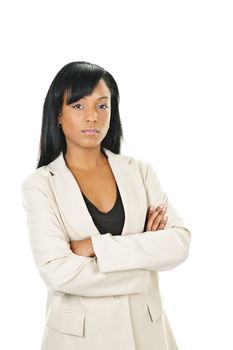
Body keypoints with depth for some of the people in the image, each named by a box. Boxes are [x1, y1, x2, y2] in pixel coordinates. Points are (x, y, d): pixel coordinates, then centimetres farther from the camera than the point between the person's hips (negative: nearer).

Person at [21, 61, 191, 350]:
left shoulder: (139, 171, -1)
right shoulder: (40, 185, -10)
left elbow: (179, 242, -11)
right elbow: (57, 272, -20)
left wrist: (95, 246, -19)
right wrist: (142, 261, -15)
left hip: (145, 325, 3)